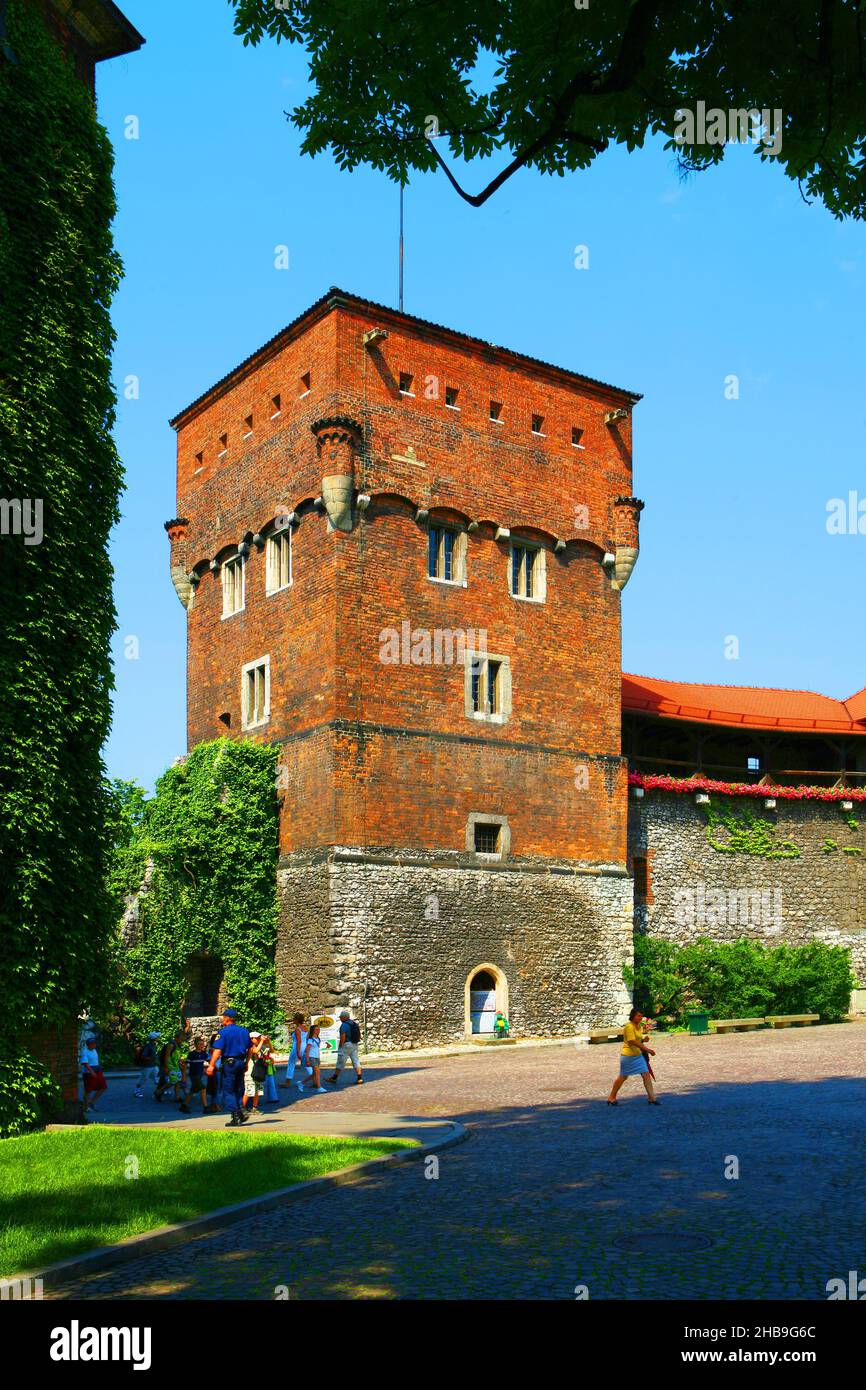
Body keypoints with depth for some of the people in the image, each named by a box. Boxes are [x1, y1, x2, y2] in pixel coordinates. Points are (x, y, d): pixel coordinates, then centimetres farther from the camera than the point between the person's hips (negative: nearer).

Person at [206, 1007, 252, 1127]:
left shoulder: (223, 1032, -9)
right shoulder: (244, 1031, 9)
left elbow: (217, 1050, -18)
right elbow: (250, 1049, 14)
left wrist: (211, 1065, -19)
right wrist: (246, 1063, 22)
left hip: (229, 1063, -6)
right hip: (241, 1063, 6)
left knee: (228, 1091, 1)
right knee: (239, 1090, 16)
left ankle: (236, 1117, -2)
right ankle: (241, 1111, 4)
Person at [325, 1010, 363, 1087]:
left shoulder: (344, 1025, -14)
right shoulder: (354, 1024, 11)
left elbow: (343, 1037, -20)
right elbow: (359, 1035, 14)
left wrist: (340, 1046, -14)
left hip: (346, 1044, -8)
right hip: (354, 1045, 8)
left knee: (340, 1062, 0)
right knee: (356, 1061, 6)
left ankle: (334, 1078, 7)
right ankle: (359, 1078, 2)